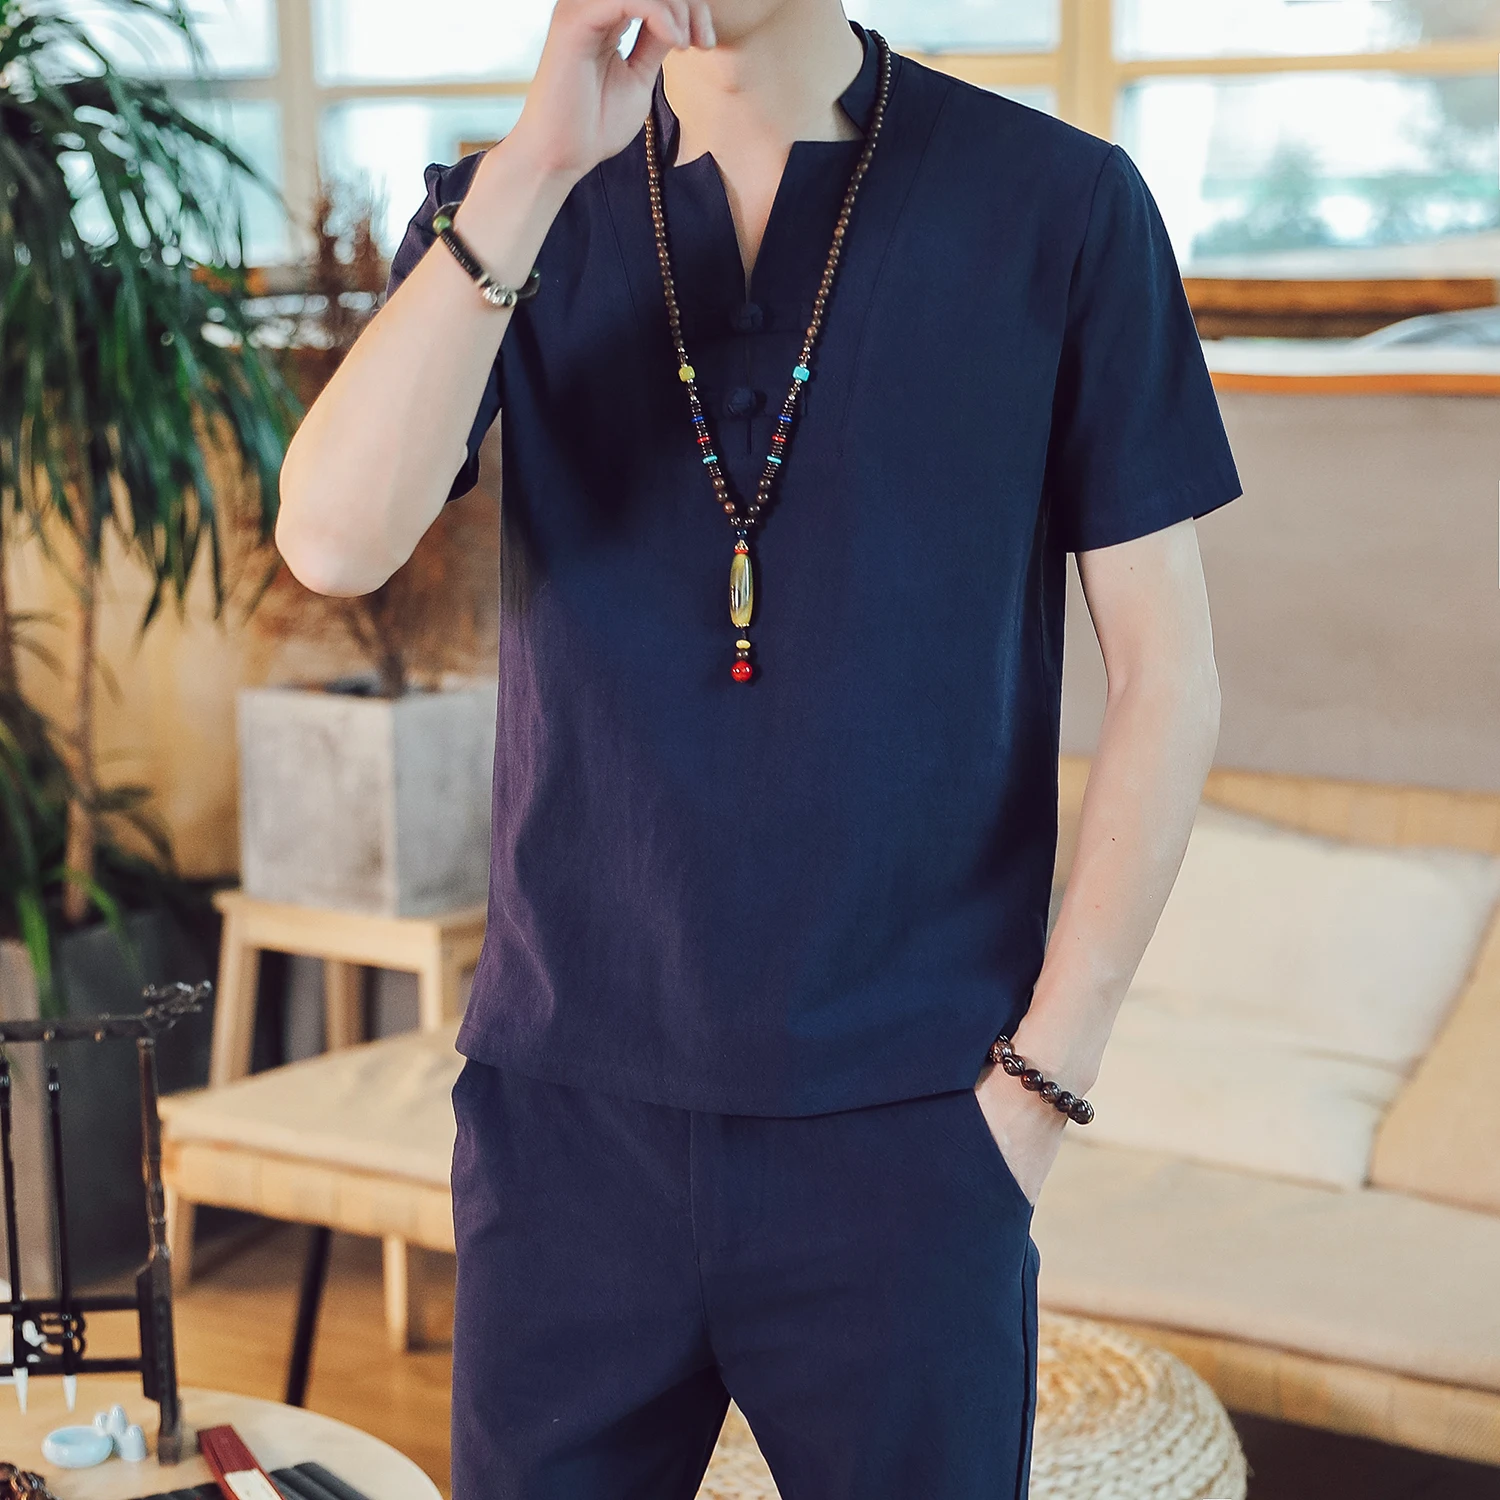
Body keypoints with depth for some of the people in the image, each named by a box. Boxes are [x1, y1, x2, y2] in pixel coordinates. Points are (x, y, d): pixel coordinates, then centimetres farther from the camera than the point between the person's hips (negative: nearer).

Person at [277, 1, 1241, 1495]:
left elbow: (1166, 675, -1)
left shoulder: (1058, 203, -2)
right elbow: (335, 538, -14)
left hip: (901, 1130, -1)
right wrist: (538, 167, -20)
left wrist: (1044, 1075, -5)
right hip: (569, 1108, 2)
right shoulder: (499, 209, 4)